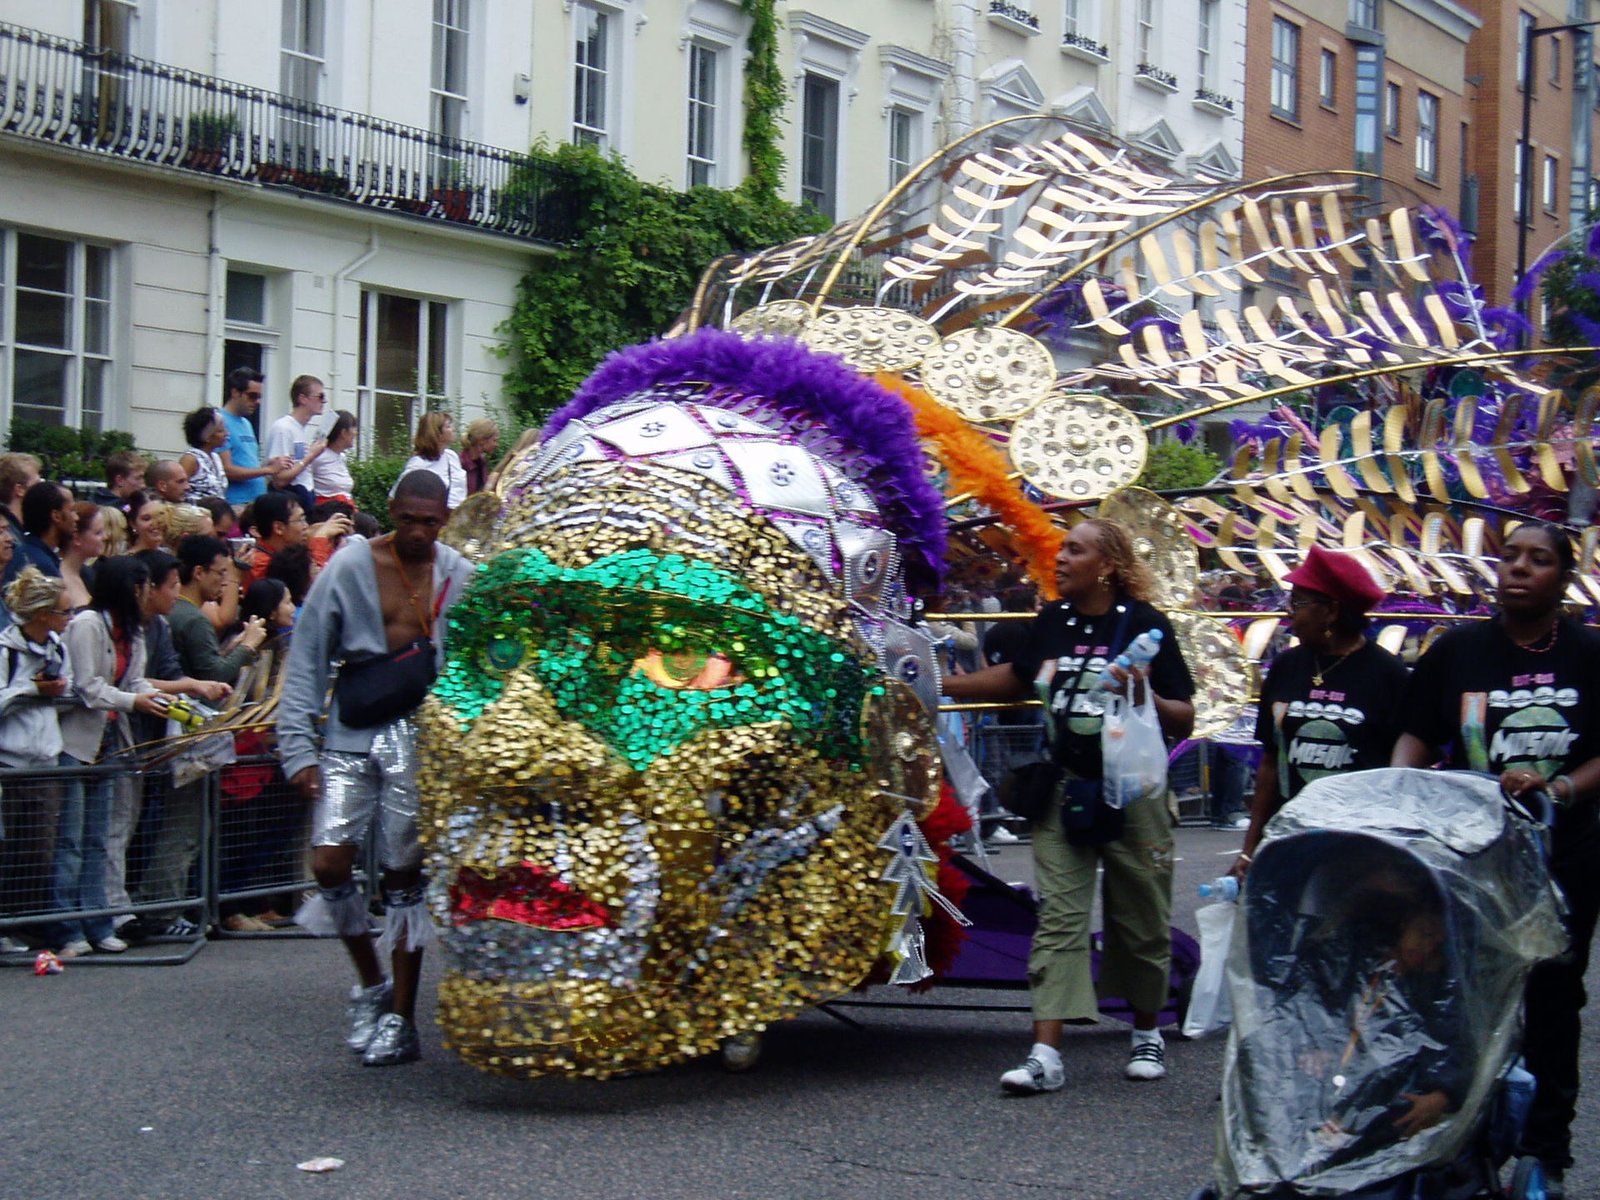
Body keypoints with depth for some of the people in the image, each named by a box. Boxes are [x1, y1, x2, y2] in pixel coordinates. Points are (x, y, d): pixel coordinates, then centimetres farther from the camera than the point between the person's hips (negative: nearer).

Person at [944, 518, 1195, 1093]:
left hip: (1132, 793, -3)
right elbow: (1017, 678, 26)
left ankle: (1147, 1034, 30)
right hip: (1064, 790, 3)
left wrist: (1147, 697, -25)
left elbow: (1184, 721, -6)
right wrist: (939, 685, 24)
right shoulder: (1051, 622, 6)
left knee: (1140, 920, 10)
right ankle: (1046, 1055, -9)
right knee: (1058, 918, -5)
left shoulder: (1144, 625, -7)